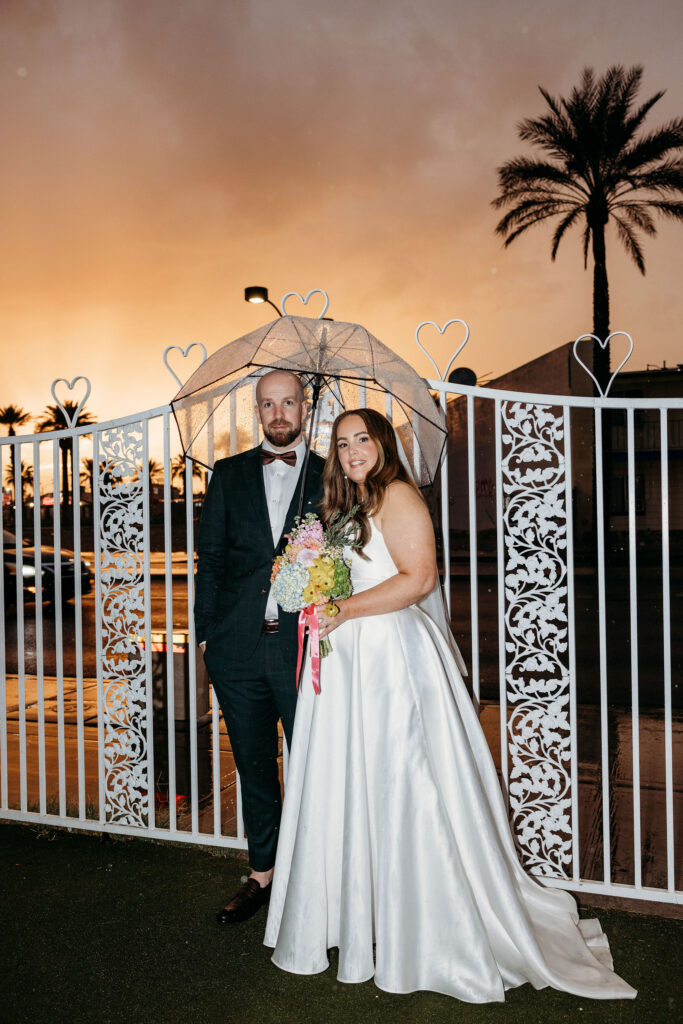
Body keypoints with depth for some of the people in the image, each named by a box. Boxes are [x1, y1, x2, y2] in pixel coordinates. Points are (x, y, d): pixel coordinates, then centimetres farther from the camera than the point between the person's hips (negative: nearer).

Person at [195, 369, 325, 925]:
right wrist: (206, 631, 2)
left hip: (305, 646, -2)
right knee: (254, 768, 14)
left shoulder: (331, 477, 5)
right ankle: (262, 874, 30)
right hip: (239, 648, 2)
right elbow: (210, 558, 9)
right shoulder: (229, 474, 10)